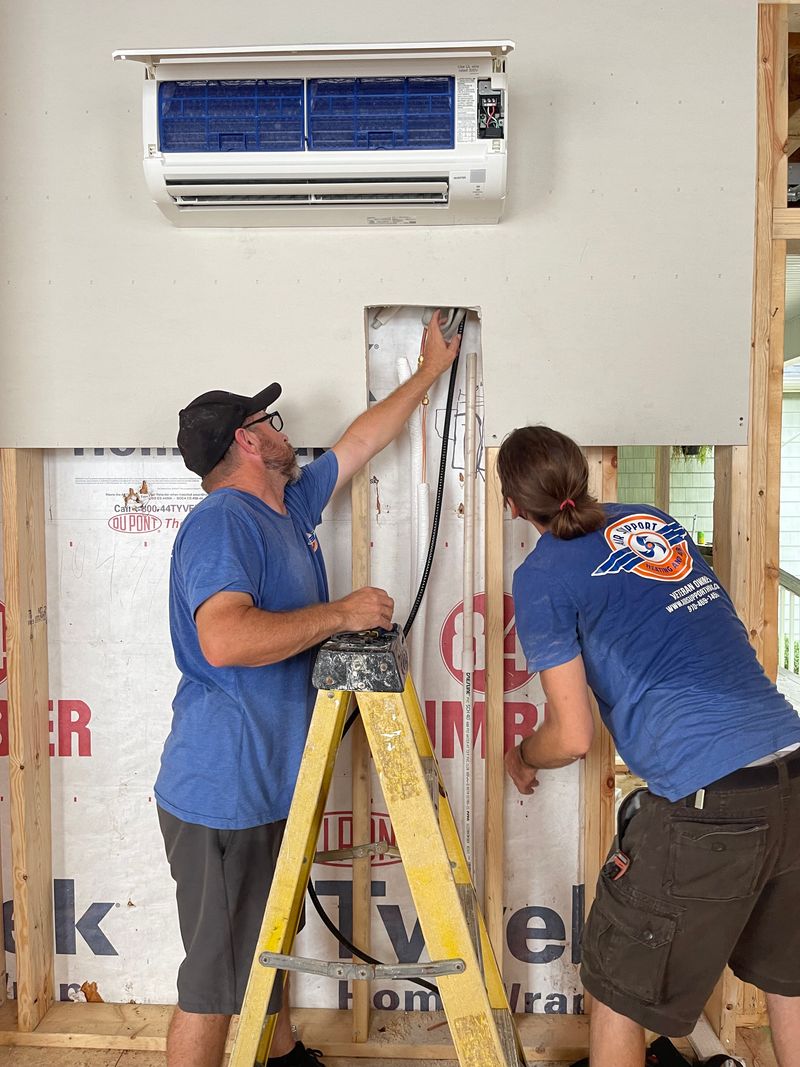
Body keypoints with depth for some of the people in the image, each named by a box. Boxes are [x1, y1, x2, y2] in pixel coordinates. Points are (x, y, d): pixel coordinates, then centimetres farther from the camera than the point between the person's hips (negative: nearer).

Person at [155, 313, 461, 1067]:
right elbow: (225, 638, -35)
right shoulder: (220, 521, -19)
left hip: (274, 783, 10)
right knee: (215, 981, 4)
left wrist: (430, 370, 31)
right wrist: (341, 613, -25)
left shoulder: (292, 504, 9)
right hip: (223, 793, -10)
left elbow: (364, 438, 22)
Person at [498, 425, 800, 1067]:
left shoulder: (543, 578, -5)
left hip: (708, 804, -7)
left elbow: (573, 738, -4)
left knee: (619, 992, 14)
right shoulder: (654, 520, 14)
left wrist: (521, 759, 18)